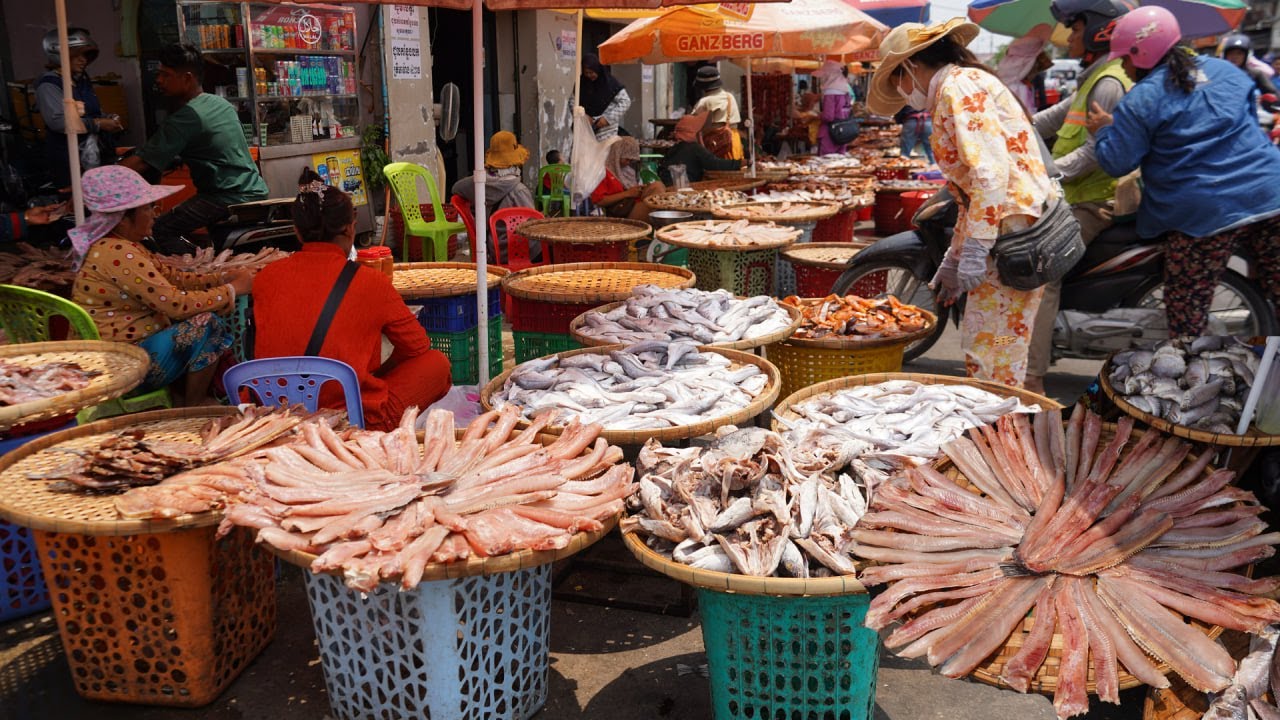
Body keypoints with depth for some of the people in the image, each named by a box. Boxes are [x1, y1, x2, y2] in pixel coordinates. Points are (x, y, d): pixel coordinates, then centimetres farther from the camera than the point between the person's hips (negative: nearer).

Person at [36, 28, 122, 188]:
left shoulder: (82, 80, 15)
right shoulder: (48, 85, -10)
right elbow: (57, 121, -22)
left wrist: (108, 119, 4)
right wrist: (98, 124, -21)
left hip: (98, 152, 8)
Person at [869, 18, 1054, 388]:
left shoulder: (958, 87, -9)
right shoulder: (970, 82, 22)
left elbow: (990, 170, -22)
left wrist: (975, 249, -22)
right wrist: (953, 259, 28)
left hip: (1011, 230, -10)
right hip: (1016, 229, 10)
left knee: (988, 358, -4)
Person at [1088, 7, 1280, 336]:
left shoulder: (1139, 101, -7)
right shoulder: (1226, 70, 13)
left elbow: (1117, 163, -6)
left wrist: (1104, 131, 11)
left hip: (1205, 213, -6)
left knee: (1186, 309, 3)